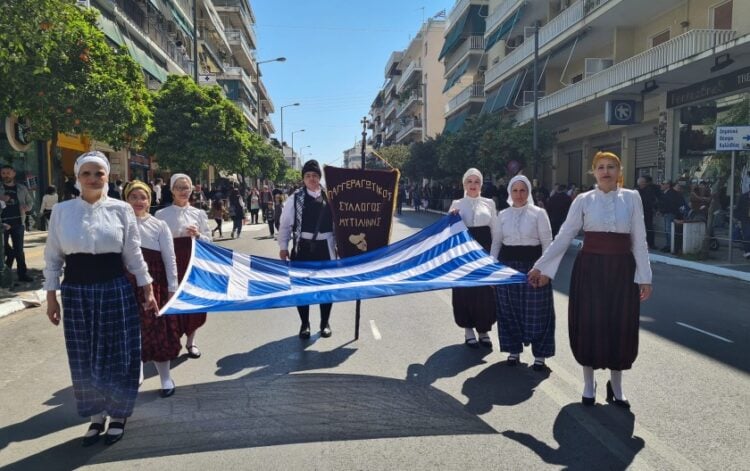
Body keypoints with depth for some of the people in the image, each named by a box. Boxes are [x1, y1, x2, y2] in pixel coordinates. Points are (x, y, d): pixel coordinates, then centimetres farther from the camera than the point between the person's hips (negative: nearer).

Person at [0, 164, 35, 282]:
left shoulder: (21, 188, 9)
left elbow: (30, 201, 15)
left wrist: (28, 207, -6)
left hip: (18, 222, 1)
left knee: (19, 249, 6)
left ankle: (22, 274, 10)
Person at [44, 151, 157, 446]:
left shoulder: (121, 209, -3)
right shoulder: (62, 211, 0)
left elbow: (133, 254, 2)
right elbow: (53, 257, 5)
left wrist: (147, 291, 2)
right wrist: (51, 297, 4)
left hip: (115, 290, -1)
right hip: (76, 292, 2)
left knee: (117, 354, 6)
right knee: (84, 358, 10)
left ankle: (117, 415, 26)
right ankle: (96, 415, 30)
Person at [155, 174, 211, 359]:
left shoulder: (199, 213, 6)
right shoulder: (161, 214, 0)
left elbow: (209, 240, 7)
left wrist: (197, 235, -13)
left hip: (194, 262, 2)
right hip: (172, 262, -2)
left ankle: (191, 341, 21)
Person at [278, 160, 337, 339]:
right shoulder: (295, 198, -3)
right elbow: (285, 224, 1)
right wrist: (283, 246, -2)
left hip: (325, 246, 1)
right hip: (303, 247, 0)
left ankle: (325, 322, 26)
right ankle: (304, 323, 23)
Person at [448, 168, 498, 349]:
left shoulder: (489, 203, 6)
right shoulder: (457, 204, 5)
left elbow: (495, 230, 6)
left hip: (484, 248, 1)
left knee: (485, 291, 3)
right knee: (465, 289, 3)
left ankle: (484, 330, 17)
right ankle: (468, 330, 16)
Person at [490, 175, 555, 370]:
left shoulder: (538, 213, -2)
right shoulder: (503, 215, 7)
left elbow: (547, 242, -2)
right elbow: (496, 242, 12)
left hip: (532, 265, -3)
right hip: (507, 265, 3)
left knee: (536, 310, 1)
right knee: (510, 310, 8)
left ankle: (539, 354, 12)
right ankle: (514, 349, 23)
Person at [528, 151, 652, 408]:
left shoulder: (632, 198, 2)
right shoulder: (583, 200, 0)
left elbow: (639, 240, 1)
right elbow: (564, 236, 0)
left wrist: (644, 277, -1)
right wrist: (541, 266, -3)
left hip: (621, 269, 1)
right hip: (590, 268, 0)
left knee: (620, 326, 6)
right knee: (589, 324, 4)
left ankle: (616, 386, 26)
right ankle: (588, 384, 22)